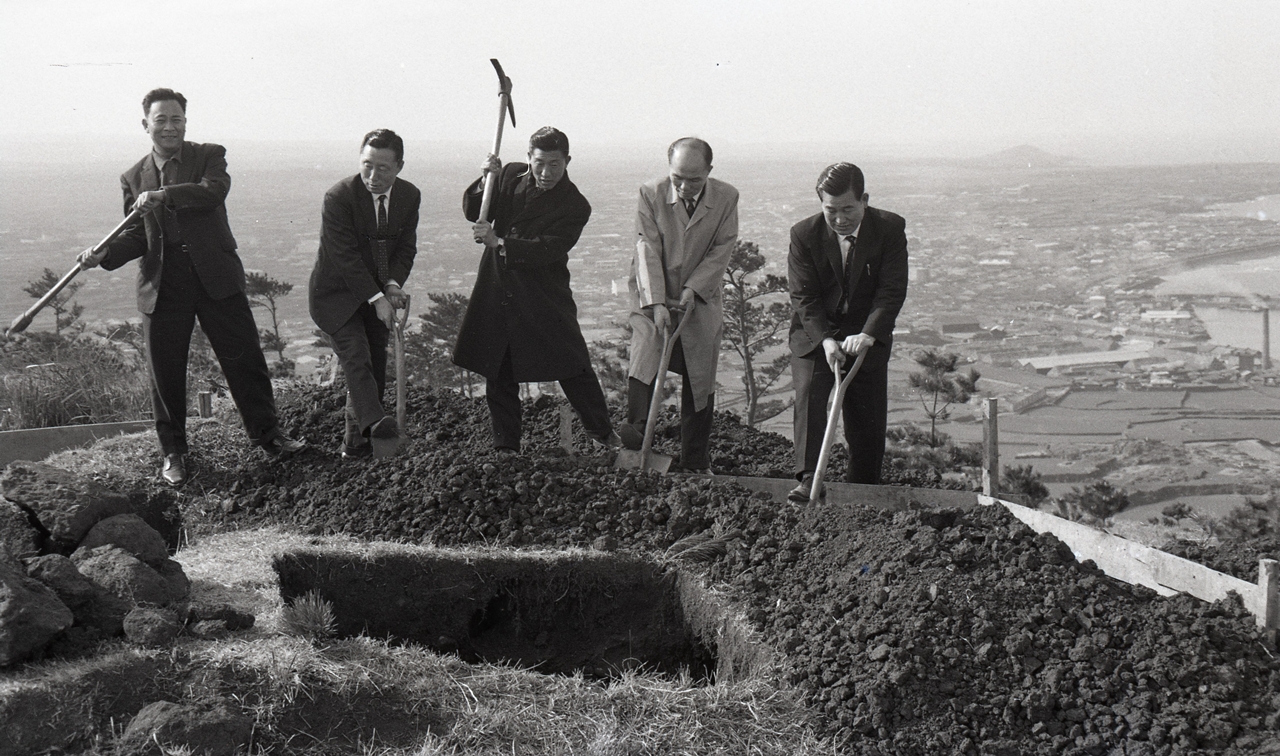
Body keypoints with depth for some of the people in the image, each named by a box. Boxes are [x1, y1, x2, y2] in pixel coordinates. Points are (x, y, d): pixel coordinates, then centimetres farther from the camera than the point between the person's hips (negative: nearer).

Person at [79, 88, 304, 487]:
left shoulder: (209, 156, 5)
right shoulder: (133, 178, 12)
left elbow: (214, 191, -17)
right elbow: (137, 235, 8)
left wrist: (162, 195, -22)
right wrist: (103, 254, -10)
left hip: (216, 278, -2)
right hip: (163, 286, 2)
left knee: (244, 357, 4)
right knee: (165, 371, 6)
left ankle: (266, 434, 21)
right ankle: (173, 453, 21)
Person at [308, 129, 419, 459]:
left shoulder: (409, 196, -3)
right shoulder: (338, 197, -20)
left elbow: (406, 248, 2)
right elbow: (345, 256, -21)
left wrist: (393, 285, -16)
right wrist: (377, 298, -24)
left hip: (380, 293, 5)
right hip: (337, 295, -5)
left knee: (375, 366, 4)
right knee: (356, 359, -21)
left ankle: (355, 438, 15)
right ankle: (375, 422, -35)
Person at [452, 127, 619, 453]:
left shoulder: (575, 206, -10)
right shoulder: (511, 175, 2)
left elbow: (547, 249, -21)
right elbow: (472, 213, 5)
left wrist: (498, 243, -30)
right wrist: (486, 180, -13)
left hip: (544, 298, -3)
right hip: (497, 291, 3)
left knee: (573, 368, 2)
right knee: (498, 374, 8)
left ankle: (603, 431, 23)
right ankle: (505, 446, 20)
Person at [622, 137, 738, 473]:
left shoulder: (726, 197, -7)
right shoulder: (651, 194, -10)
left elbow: (722, 249, -6)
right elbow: (648, 250, -14)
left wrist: (692, 288, -18)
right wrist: (657, 302, -22)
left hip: (702, 300, 1)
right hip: (654, 298, -1)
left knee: (700, 382, 3)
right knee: (643, 360, -21)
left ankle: (696, 464, 11)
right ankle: (635, 429, -15)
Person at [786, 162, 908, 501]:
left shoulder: (890, 228, -13)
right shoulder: (804, 234, -13)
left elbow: (892, 290, -17)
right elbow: (803, 296, -13)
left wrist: (868, 335, -29)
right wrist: (825, 339, -26)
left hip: (867, 336, 1)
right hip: (814, 333, 0)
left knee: (868, 417, 3)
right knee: (808, 397, -20)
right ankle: (809, 480, -24)